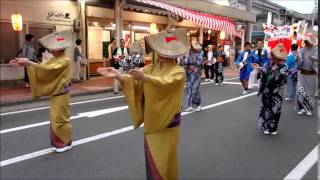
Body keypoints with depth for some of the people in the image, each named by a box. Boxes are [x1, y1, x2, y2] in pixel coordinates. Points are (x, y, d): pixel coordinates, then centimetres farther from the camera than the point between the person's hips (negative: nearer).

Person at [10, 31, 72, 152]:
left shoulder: (65, 61, -19)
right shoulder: (55, 59, 11)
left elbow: (48, 69, -28)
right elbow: (42, 66, 5)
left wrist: (28, 63, -26)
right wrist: (23, 64, -6)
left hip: (61, 95, -9)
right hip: (55, 94, 9)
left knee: (60, 119, -1)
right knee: (55, 119, 15)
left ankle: (66, 143, 14)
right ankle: (59, 142, 27)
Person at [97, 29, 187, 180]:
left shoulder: (178, 71, -10)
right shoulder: (150, 68, 6)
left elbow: (165, 83, -31)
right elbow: (134, 81, -8)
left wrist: (144, 77, -47)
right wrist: (118, 75, -26)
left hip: (168, 121, -5)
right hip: (151, 120, 5)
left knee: (165, 157, 5)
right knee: (152, 156, 13)